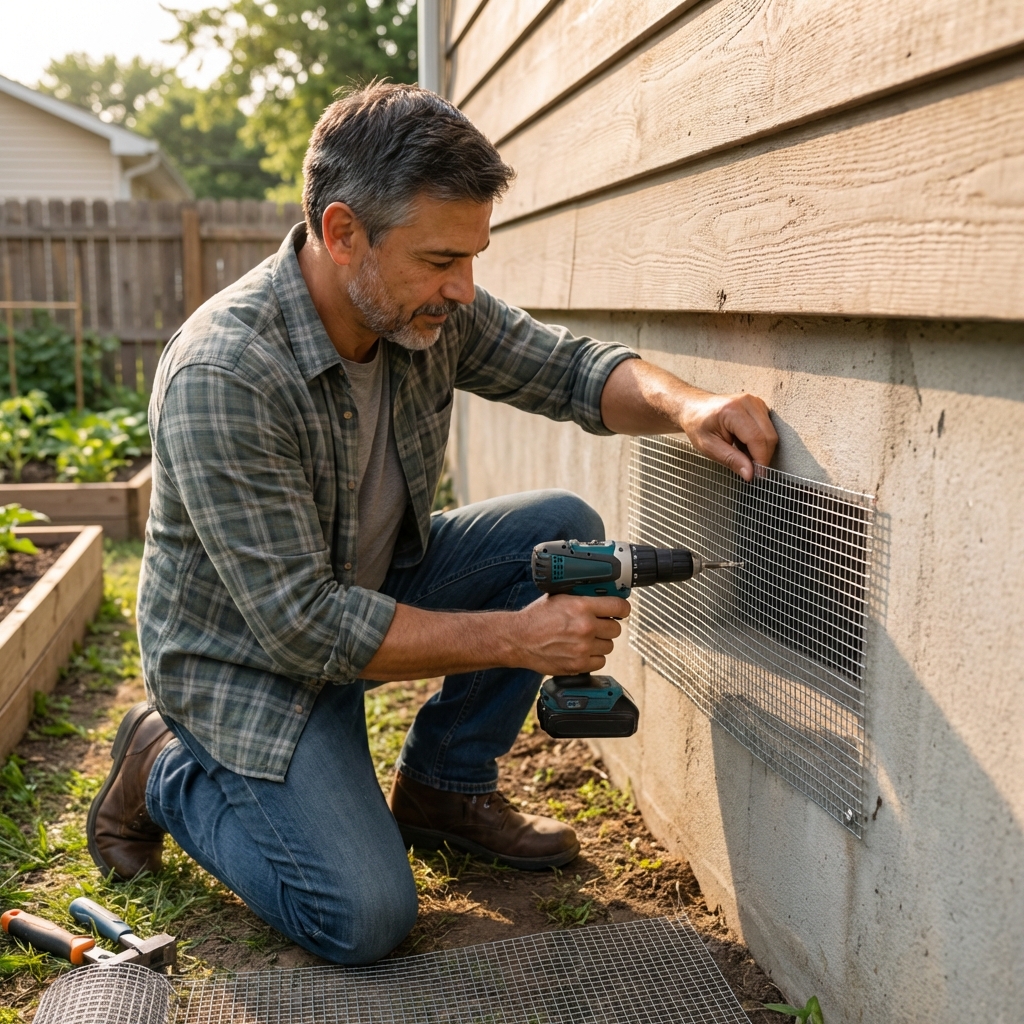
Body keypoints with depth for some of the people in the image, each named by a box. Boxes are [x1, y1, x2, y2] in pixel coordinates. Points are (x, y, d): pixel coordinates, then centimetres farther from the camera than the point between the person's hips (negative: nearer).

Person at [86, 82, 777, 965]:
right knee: (367, 919, -16)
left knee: (562, 530, -11)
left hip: (374, 584, 7)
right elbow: (305, 623, -31)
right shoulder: (221, 378, -32)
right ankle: (169, 771, 10)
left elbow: (573, 368, -2)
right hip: (246, 654, -6)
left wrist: (684, 406, -24)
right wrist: (516, 638, -30)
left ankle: (444, 787, 6)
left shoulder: (429, 309, -12)